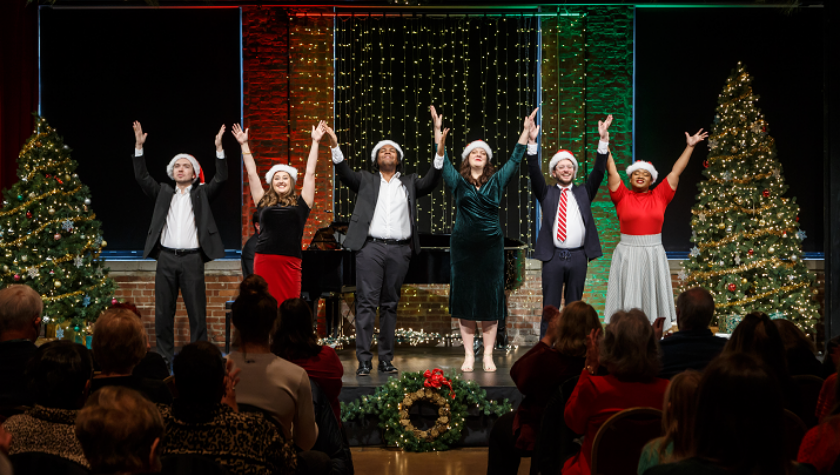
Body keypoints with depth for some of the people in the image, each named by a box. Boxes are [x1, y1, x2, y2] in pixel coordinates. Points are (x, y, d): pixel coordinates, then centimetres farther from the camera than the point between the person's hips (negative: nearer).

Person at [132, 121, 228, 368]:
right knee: (163, 312, 5)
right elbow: (142, 177, 7)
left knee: (197, 313, -1)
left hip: (192, 258, -2)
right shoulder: (163, 192, 16)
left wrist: (219, 148, -11)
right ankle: (164, 359, 12)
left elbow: (220, 179, -2)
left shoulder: (201, 194, 11)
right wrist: (139, 146, 0)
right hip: (166, 258, 2)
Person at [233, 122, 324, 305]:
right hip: (264, 261, 1)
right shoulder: (264, 203, 14)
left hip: (290, 264, -1)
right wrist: (244, 145, 21)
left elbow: (310, 173, 13)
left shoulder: (300, 204, 12)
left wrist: (315, 142, 14)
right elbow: (252, 174, 18)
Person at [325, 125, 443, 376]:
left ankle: (386, 360, 11)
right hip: (371, 247, -2)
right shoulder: (366, 180, 14)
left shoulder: (409, 183, 18)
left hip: (399, 250, 2)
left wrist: (440, 155, -11)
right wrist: (335, 147, -17)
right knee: (366, 303, -7)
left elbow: (429, 183, 2)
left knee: (390, 305, 6)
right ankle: (364, 360, -6)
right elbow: (345, 173, -2)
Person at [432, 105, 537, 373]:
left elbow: (515, 159, 7)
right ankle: (468, 355, 10)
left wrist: (526, 131, 1)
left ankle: (488, 355, 8)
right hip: (463, 247, 0)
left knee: (490, 300, 1)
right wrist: (438, 130, -9)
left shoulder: (497, 181, 9)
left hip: (491, 248, 1)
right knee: (464, 300, 1)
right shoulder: (457, 182, 6)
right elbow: (442, 160, -1)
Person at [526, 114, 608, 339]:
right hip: (553, 256, -1)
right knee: (550, 307, 0)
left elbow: (598, 171, 4)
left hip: (578, 256, 2)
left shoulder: (583, 193, 14)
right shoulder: (547, 194, 10)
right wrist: (532, 142, -15)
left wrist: (603, 141, -6)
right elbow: (535, 173, -3)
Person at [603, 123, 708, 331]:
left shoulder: (659, 196, 7)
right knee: (627, 301, -1)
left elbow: (675, 172, 10)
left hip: (654, 255, 2)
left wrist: (690, 147, 10)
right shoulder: (622, 196, 2)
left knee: (652, 299, 4)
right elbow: (611, 170, -2)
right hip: (627, 254, -2)